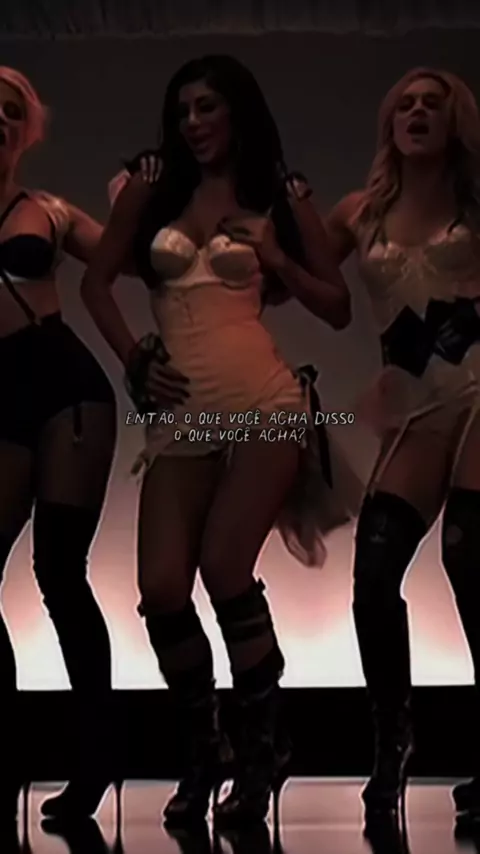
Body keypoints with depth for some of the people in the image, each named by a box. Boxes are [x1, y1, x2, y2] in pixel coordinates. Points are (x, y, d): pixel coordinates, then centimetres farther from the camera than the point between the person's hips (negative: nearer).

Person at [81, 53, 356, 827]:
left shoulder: (281, 197, 8)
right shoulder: (151, 193, 12)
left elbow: (337, 309, 8)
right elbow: (97, 282, 17)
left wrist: (272, 257, -5)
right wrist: (134, 358, 5)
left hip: (263, 402, -2)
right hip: (180, 412, 3)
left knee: (224, 570, -15)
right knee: (162, 591, -7)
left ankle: (263, 745, 8)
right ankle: (204, 754, 17)